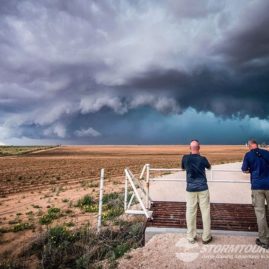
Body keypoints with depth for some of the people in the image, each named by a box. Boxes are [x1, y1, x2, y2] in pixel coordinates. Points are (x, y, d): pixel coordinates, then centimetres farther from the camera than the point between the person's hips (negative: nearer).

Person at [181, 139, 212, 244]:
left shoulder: (185, 158, -5)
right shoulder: (202, 159, -7)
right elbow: (209, 167, 14)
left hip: (191, 189, 1)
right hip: (202, 188, -1)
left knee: (190, 212, 7)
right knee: (205, 212, 8)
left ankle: (191, 237, 15)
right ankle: (206, 237, 15)